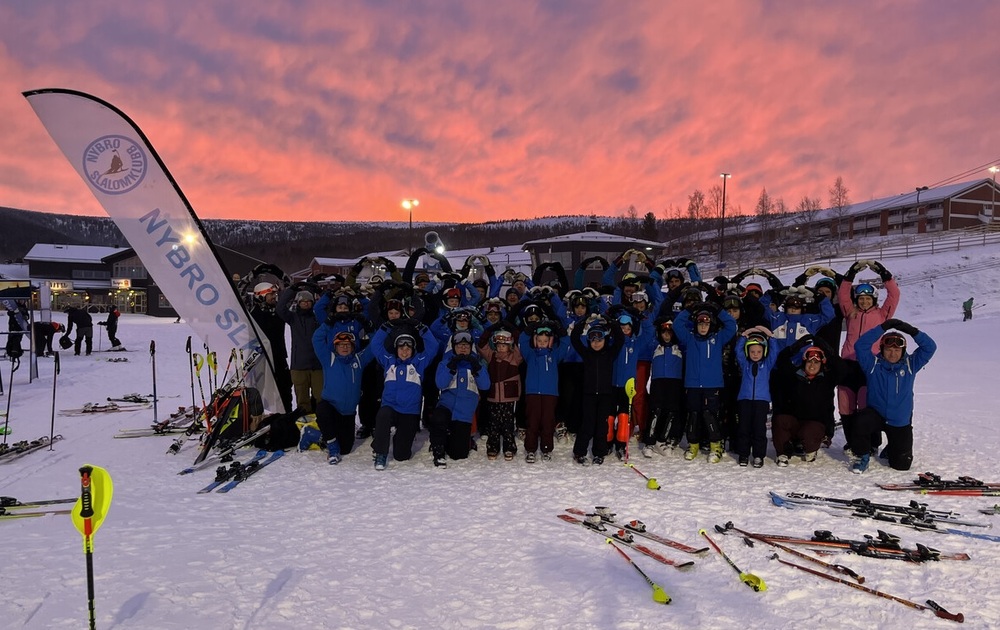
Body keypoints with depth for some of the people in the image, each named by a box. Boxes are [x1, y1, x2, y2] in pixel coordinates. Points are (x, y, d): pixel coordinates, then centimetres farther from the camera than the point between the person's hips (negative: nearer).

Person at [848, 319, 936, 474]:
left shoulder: (910, 364, 1)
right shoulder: (873, 364, -6)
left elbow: (930, 347, -7)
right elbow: (860, 345, -19)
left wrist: (912, 331, -22)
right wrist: (883, 328, -24)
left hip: (901, 422, 2)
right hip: (875, 413, -2)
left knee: (902, 464, 1)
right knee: (861, 423, -38)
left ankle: (891, 449, 41)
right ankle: (862, 456, -9)